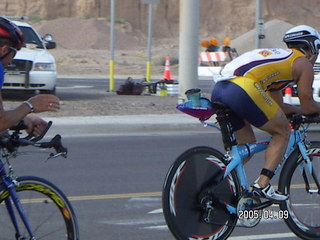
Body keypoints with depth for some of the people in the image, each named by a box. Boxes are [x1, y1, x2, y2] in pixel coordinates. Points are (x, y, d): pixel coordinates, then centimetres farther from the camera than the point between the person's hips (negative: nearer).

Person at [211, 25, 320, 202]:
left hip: (218, 89, 8)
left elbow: (277, 106, 40)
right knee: (282, 132, 11)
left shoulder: (277, 56, 38)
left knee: (247, 146, 23)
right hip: (244, 90, -8)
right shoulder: (303, 63, 15)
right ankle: (262, 184, 0)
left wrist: (298, 110, 50)